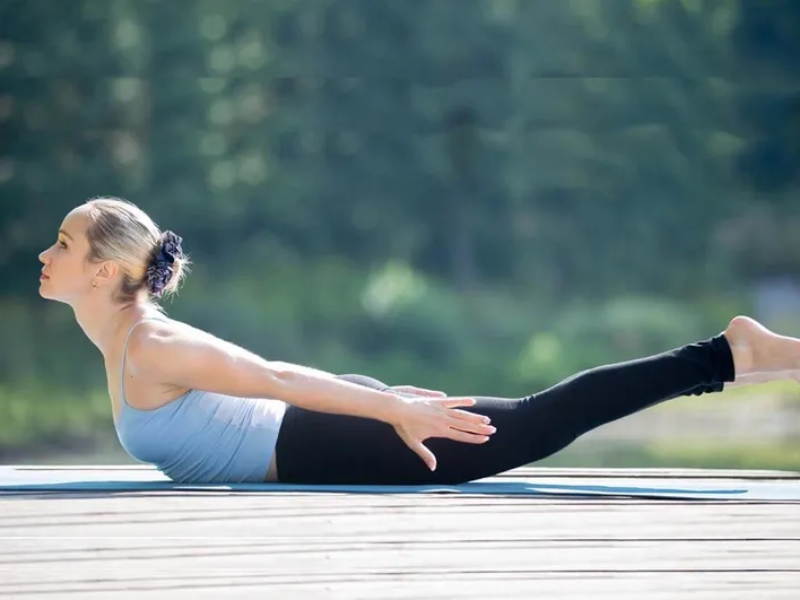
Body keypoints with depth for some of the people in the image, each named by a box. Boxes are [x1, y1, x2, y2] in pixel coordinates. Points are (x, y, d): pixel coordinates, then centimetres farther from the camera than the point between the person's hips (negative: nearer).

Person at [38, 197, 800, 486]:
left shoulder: (150, 348, -16)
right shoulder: (131, 339, 14)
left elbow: (274, 379, -23)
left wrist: (394, 409, -26)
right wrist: (385, 399, 28)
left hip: (346, 451, -9)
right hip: (323, 441, 9)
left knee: (540, 422, -10)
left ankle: (731, 352, -12)